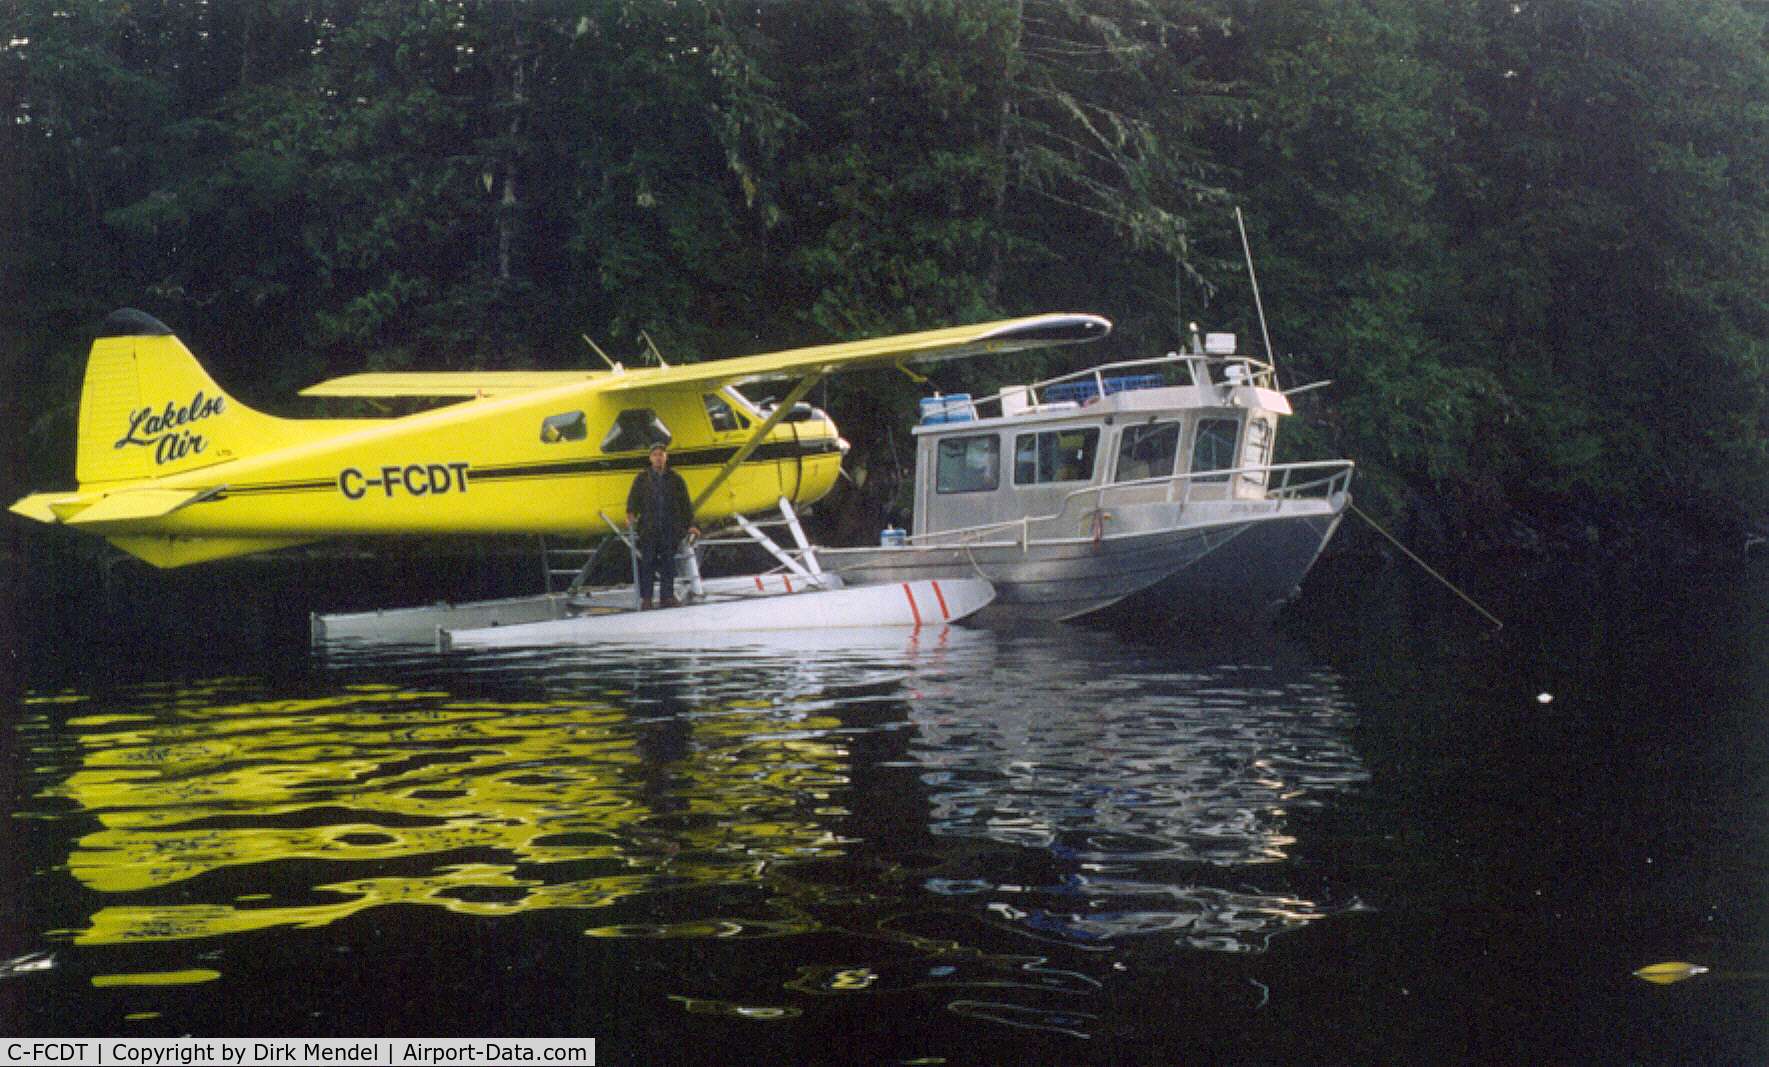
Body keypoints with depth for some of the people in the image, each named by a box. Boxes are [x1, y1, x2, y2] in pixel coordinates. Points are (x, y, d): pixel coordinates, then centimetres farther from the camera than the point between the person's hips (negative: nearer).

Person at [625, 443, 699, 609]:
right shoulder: (642, 479, 14)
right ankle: (645, 598, -7)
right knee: (648, 561, -8)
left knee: (668, 561, -2)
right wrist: (631, 514, -12)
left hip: (670, 528, 1)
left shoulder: (676, 479, 15)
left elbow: (686, 503, 16)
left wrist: (689, 525, 7)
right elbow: (633, 498, 8)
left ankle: (667, 596, 4)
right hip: (648, 526, -1)